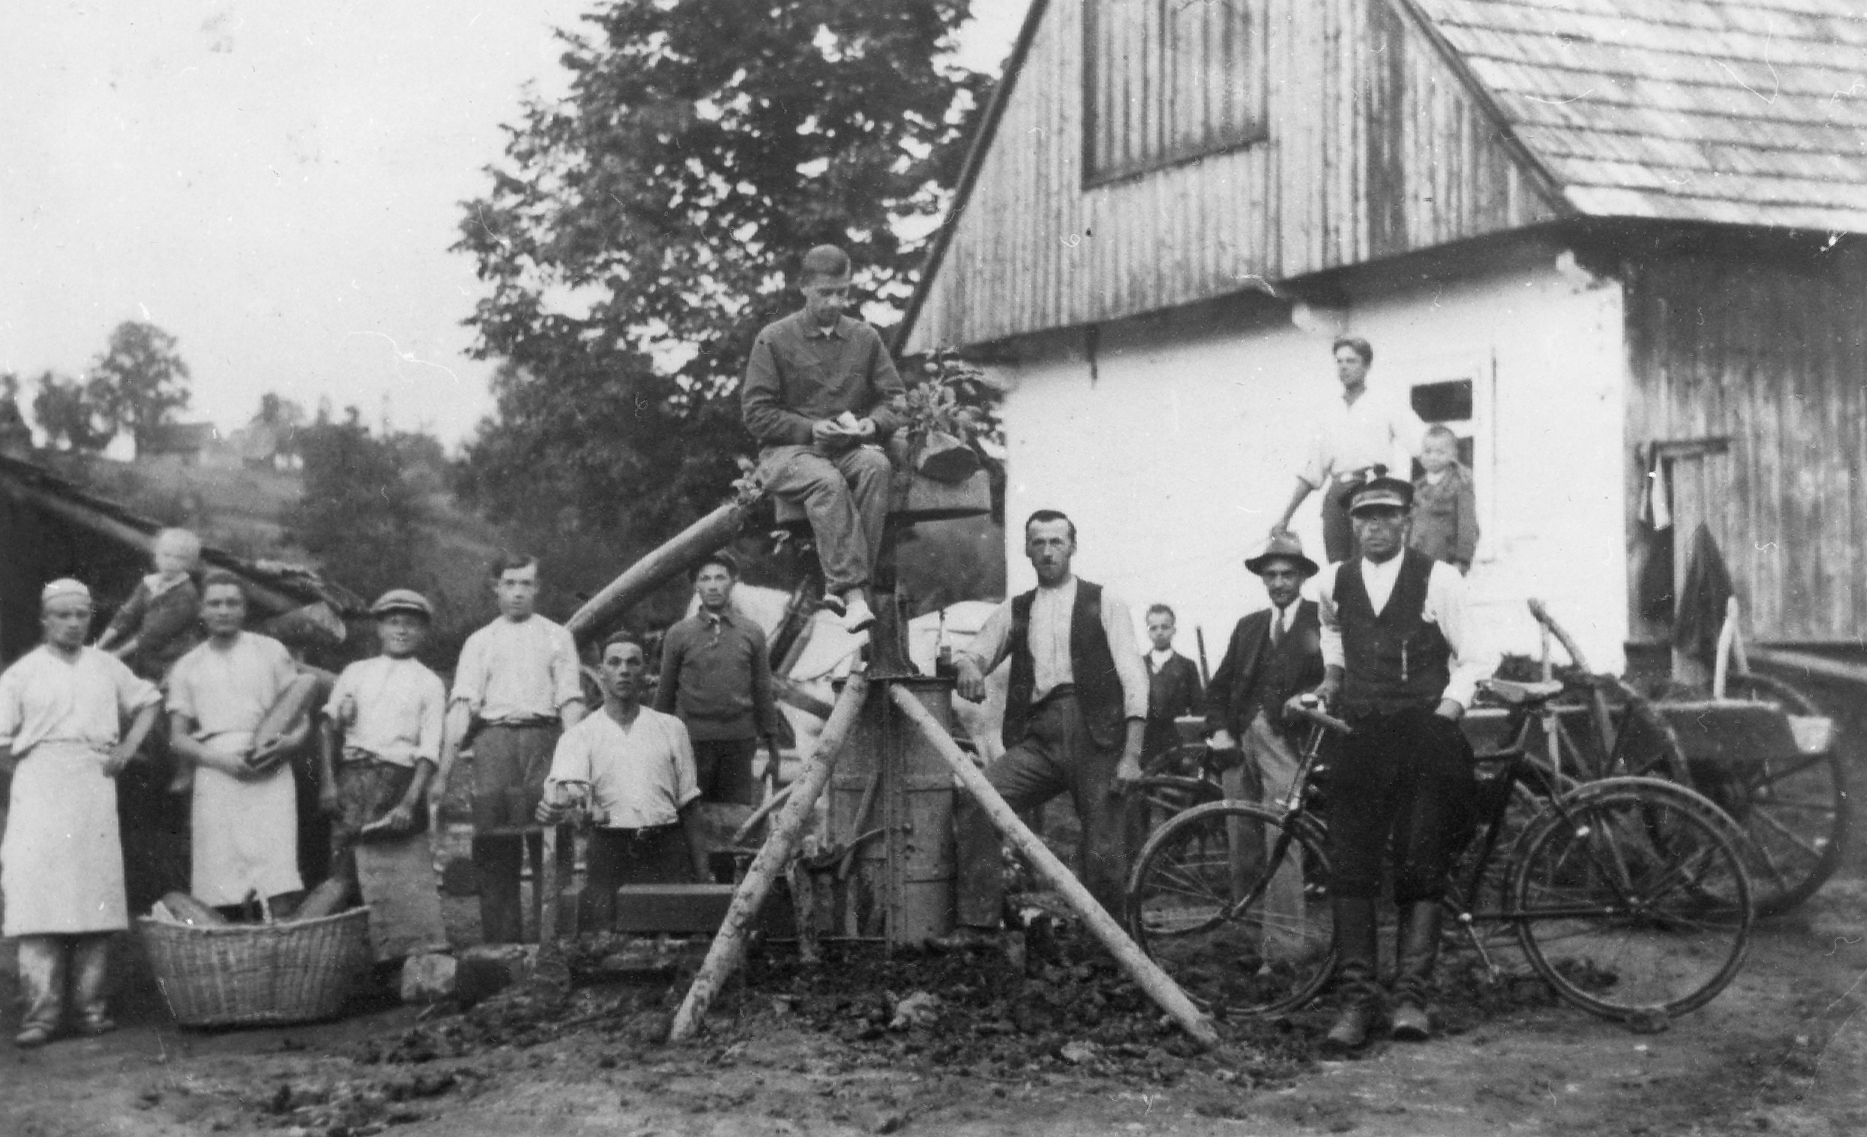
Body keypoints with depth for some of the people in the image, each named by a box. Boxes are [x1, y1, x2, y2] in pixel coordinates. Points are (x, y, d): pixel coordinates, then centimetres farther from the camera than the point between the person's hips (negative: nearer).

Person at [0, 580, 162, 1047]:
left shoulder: (107, 667, 14)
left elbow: (149, 700, 24)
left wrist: (128, 747, 13)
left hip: (94, 788, 2)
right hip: (39, 791, -2)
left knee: (96, 896, -1)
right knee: (39, 897, -10)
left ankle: (90, 1006, 4)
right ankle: (42, 1009, -11)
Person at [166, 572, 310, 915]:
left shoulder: (271, 652, 14)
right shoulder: (187, 667, 16)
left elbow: (303, 718, 13)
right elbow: (178, 738, 12)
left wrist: (286, 744, -10)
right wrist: (221, 759, -7)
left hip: (270, 775, -1)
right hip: (215, 775, 1)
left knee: (279, 889, -15)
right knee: (217, 898, -6)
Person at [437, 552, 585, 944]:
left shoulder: (557, 637, 16)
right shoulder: (479, 642, 18)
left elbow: (571, 701, 6)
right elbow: (462, 705, 7)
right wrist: (443, 772, -4)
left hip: (542, 736, -1)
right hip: (493, 738, 1)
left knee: (551, 843, -8)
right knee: (494, 852, -2)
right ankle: (500, 943, 1)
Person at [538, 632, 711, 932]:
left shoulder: (671, 728, 13)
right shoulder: (580, 735, 7)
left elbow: (688, 805, 12)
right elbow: (569, 787, -12)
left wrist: (702, 876, 5)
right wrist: (556, 809, -38)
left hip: (666, 851, 1)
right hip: (609, 850, -1)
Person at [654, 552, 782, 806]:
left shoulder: (752, 633, 9)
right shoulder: (678, 635, 6)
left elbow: (762, 692, 11)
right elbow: (665, 692, 10)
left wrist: (770, 742, 10)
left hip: (740, 740, 1)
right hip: (693, 740, -1)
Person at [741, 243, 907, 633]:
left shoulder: (865, 338, 14)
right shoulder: (774, 339, 3)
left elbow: (896, 399, 14)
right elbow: (757, 414, -1)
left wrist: (871, 424, -9)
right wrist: (811, 429, -14)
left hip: (852, 446, 3)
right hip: (788, 449, -3)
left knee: (877, 466, -34)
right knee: (828, 482, -38)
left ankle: (839, 586, -38)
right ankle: (854, 593, -44)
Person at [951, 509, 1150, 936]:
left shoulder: (1103, 603, 10)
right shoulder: (1013, 611, 21)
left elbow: (1133, 676, 3)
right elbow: (972, 654, 16)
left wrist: (1132, 753, -9)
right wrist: (968, 668, -12)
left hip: (1094, 732, -2)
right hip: (1036, 737, 3)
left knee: (1104, 853, -8)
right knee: (973, 802, -22)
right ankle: (977, 925, -20)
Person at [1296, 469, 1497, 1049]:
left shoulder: (1437, 579, -3)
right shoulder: (1331, 585, 8)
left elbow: (1475, 657, 2)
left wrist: (1450, 704, -10)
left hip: (1426, 739, -3)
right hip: (1360, 740, 3)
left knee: (1422, 870, -4)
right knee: (1350, 868, -5)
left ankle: (1411, 996, 1)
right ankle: (1356, 1000, -2)